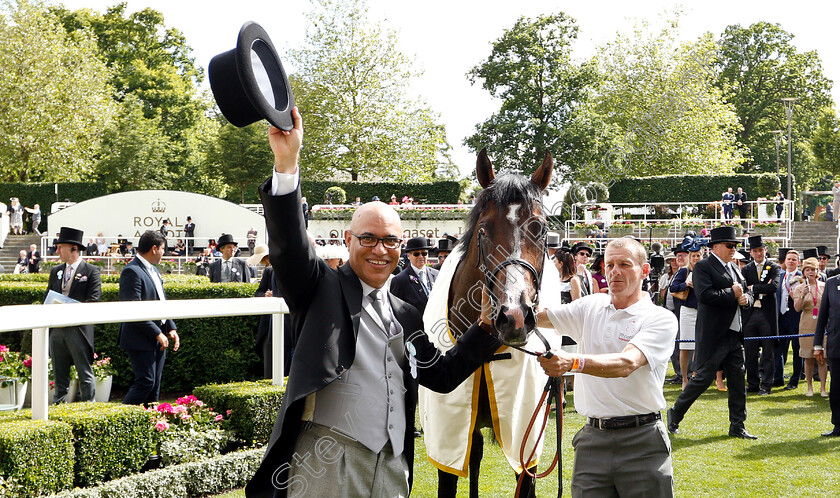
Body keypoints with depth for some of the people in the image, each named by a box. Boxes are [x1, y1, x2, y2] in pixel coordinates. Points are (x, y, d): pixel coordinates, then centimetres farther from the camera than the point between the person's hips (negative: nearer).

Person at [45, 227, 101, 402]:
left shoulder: (91, 271, -1)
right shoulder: (55, 271, 17)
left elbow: (93, 300, -9)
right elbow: (47, 298, 19)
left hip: (79, 329, -6)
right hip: (56, 328, 6)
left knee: (85, 373, -4)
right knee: (60, 373, 11)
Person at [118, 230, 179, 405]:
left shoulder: (154, 270, 17)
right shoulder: (132, 271, -14)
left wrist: (171, 328, 8)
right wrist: (157, 333, -19)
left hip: (158, 338, 9)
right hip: (140, 340, -9)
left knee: (154, 386, 9)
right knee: (146, 382, -13)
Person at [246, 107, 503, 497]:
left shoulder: (406, 316, 19)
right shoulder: (323, 288, 3)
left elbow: (442, 376, 22)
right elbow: (288, 245, -14)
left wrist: (486, 326, 11)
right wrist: (286, 164, -28)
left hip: (392, 466, 5)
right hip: (327, 463, -5)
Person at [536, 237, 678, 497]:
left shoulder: (661, 318, -6)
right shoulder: (590, 307, 11)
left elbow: (627, 364, -22)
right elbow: (537, 317, 5)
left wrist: (572, 362, -37)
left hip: (642, 441, -4)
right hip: (592, 439, 4)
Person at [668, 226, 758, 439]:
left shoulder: (734, 269, 18)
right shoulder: (703, 267, -8)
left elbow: (746, 293, 23)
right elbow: (705, 294, -22)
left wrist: (745, 298, -1)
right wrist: (732, 294, -15)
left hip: (735, 335, 8)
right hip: (713, 336, -8)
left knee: (738, 381, 8)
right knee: (703, 378, -4)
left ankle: (737, 426, 16)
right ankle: (675, 415, 12)